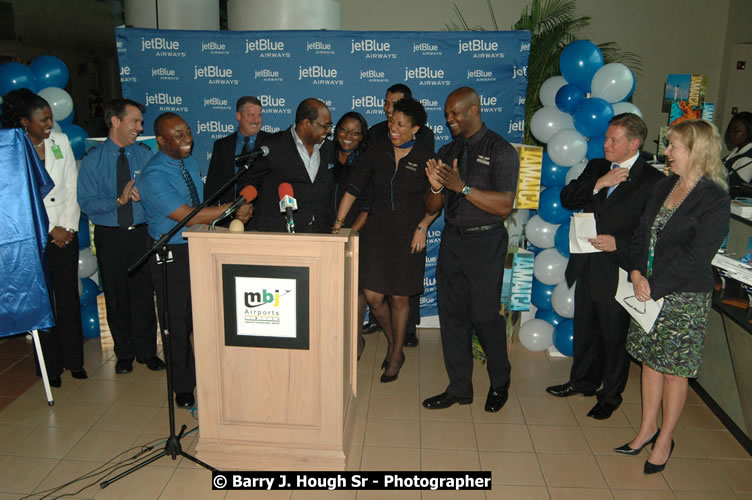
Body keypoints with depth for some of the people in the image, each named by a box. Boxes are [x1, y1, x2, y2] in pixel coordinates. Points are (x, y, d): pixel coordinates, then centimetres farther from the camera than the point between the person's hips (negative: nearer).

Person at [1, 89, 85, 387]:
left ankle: (74, 359, 19)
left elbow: (72, 188, 6)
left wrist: (69, 226, -3)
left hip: (65, 233, 3)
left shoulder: (60, 141, 4)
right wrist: (50, 230, -9)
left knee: (69, 296, 7)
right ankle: (51, 365, 16)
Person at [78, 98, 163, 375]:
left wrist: (143, 195, -20)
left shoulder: (145, 154, 2)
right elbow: (86, 203, -8)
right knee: (116, 296, 10)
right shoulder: (93, 160, -3)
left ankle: (147, 351, 22)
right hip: (109, 236, 0)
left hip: (142, 233, 1)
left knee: (144, 293, 5)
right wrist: (119, 200, -19)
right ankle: (124, 353, 27)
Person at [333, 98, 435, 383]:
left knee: (399, 298, 5)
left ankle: (395, 358, 25)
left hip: (407, 237, -2)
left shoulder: (425, 160, -3)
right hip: (377, 231, 2)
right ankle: (392, 343, 28)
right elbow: (354, 188, 1)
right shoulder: (377, 151, 2)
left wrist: (422, 227, -9)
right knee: (373, 296, -1)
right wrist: (338, 223, -3)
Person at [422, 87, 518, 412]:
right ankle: (459, 388, 24)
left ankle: (499, 383, 26)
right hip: (452, 240, 6)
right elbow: (432, 208, 11)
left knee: (485, 315, 0)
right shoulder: (447, 152, 11)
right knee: (452, 315, 9)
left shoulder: (501, 151, -7)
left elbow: (505, 205, -17)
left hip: (485, 242, -6)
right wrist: (436, 187, -11)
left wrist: (462, 187, -22)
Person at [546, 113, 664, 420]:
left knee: (615, 337, 10)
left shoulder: (652, 181, -11)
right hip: (586, 267, 6)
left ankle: (611, 395, 29)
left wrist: (618, 244, -21)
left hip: (618, 272, -6)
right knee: (585, 330, 21)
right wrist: (597, 184, -13)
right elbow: (567, 199, -1)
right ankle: (584, 381, 41)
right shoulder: (596, 167, 8)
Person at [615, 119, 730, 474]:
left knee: (674, 369, 6)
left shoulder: (714, 199, -13)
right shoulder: (663, 187, 8)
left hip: (685, 298, -6)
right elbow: (641, 235, 8)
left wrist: (654, 287, -17)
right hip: (648, 292, 6)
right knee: (650, 361, 15)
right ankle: (647, 429, 31)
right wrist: (637, 274, -7)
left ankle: (664, 440, 23)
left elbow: (696, 258, -18)